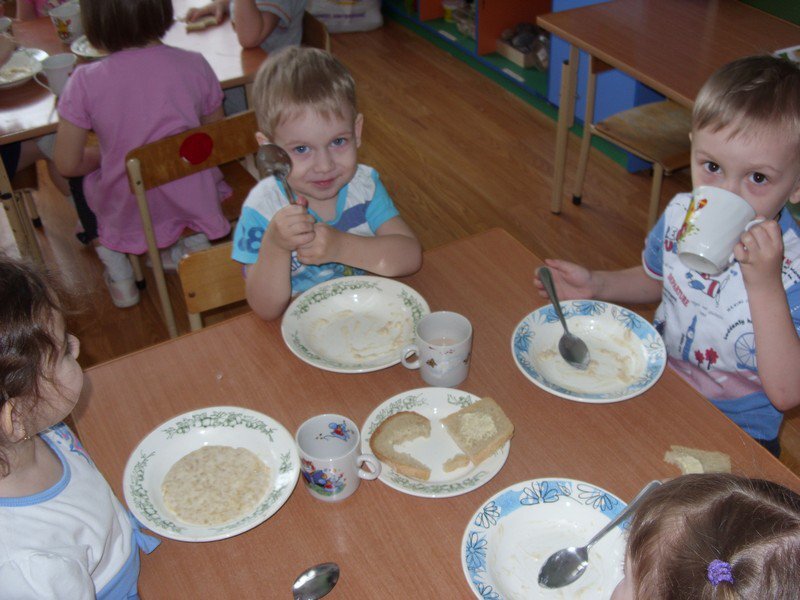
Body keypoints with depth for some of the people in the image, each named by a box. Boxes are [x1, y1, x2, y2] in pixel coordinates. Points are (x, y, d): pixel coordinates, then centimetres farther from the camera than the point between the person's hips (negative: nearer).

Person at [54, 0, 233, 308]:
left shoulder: (85, 81, -16)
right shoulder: (195, 65, -12)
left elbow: (68, 164, -8)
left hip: (128, 216, -1)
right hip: (196, 204, 2)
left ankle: (116, 262, 20)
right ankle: (193, 240, 18)